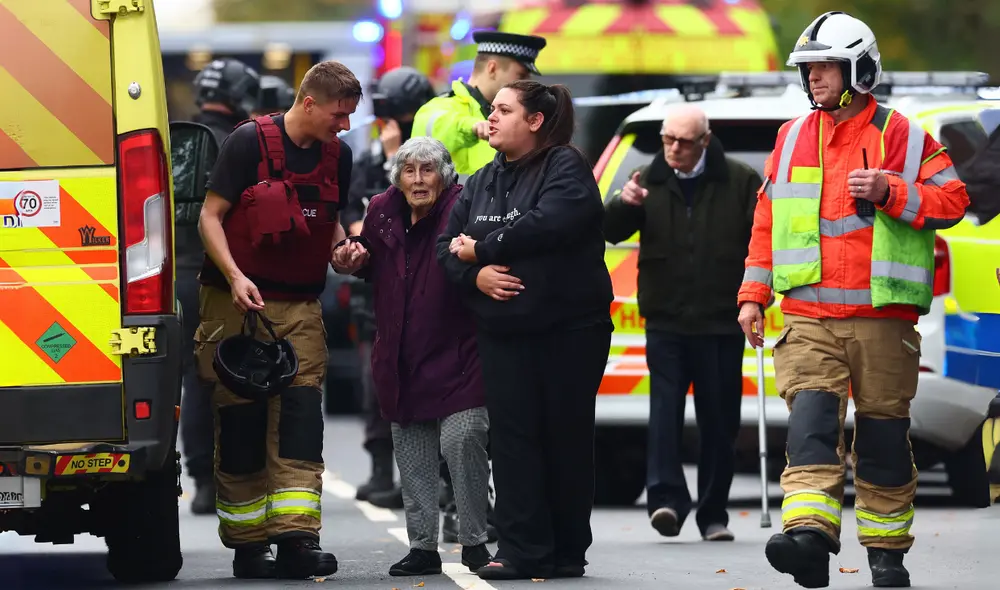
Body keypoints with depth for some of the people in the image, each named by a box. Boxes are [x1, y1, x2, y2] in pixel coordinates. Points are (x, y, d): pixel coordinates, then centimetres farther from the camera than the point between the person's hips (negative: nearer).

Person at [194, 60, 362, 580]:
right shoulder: (250, 142, -9)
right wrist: (235, 276, -21)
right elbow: (210, 216, -8)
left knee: (300, 413, -10)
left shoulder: (337, 155, 8)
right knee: (240, 420, -1)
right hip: (237, 303, -4)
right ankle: (247, 547, 6)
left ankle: (294, 537, -17)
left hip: (299, 307, 4)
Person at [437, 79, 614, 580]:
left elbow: (548, 224, -22)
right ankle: (521, 551, -2)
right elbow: (449, 246, 12)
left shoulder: (566, 167, -5)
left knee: (566, 439, 1)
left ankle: (568, 551, 8)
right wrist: (475, 274, -11)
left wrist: (482, 247, -12)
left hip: (569, 329, -6)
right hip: (503, 330, 6)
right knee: (512, 438, -1)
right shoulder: (483, 181, 16)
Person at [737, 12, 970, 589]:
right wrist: (754, 294, 14)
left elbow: (952, 199, -2)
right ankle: (809, 535, -28)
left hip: (883, 315, -2)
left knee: (883, 429, 5)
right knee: (812, 414, -16)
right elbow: (768, 220, 18)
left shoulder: (899, 135, 1)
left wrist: (890, 191, -16)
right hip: (809, 315, 2)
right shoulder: (792, 139, 12)